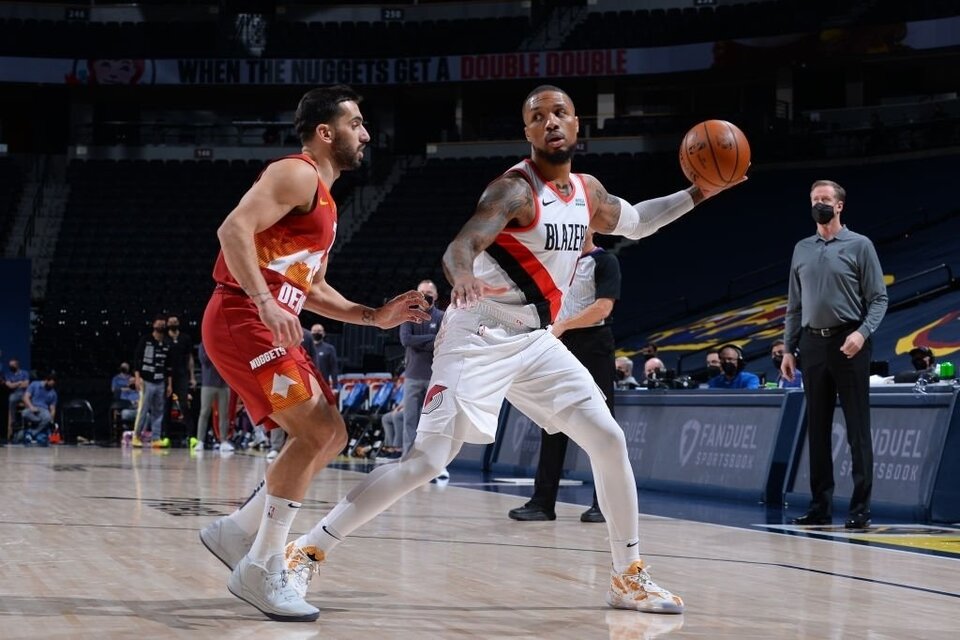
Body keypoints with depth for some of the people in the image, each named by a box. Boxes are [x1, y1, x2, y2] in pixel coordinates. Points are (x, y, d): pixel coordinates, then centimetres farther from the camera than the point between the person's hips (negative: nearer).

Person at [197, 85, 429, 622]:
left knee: (331, 436, 11)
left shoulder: (323, 198, 24)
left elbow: (312, 289, 29)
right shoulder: (297, 174, -7)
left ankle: (237, 533, 18)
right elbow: (234, 229, -22)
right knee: (315, 434, -16)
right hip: (242, 320, -10)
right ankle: (261, 572, -10)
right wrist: (266, 304, -31)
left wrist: (375, 316, 19)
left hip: (271, 325, 10)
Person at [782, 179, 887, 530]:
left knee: (857, 428, -4)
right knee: (817, 428, 7)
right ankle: (820, 505, 13)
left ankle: (861, 508, -1)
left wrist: (862, 333, -18)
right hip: (813, 343, 5)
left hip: (848, 344, -4)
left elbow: (879, 298, -3)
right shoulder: (802, 249, 14)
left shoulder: (859, 245, 0)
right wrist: (788, 348, 11)